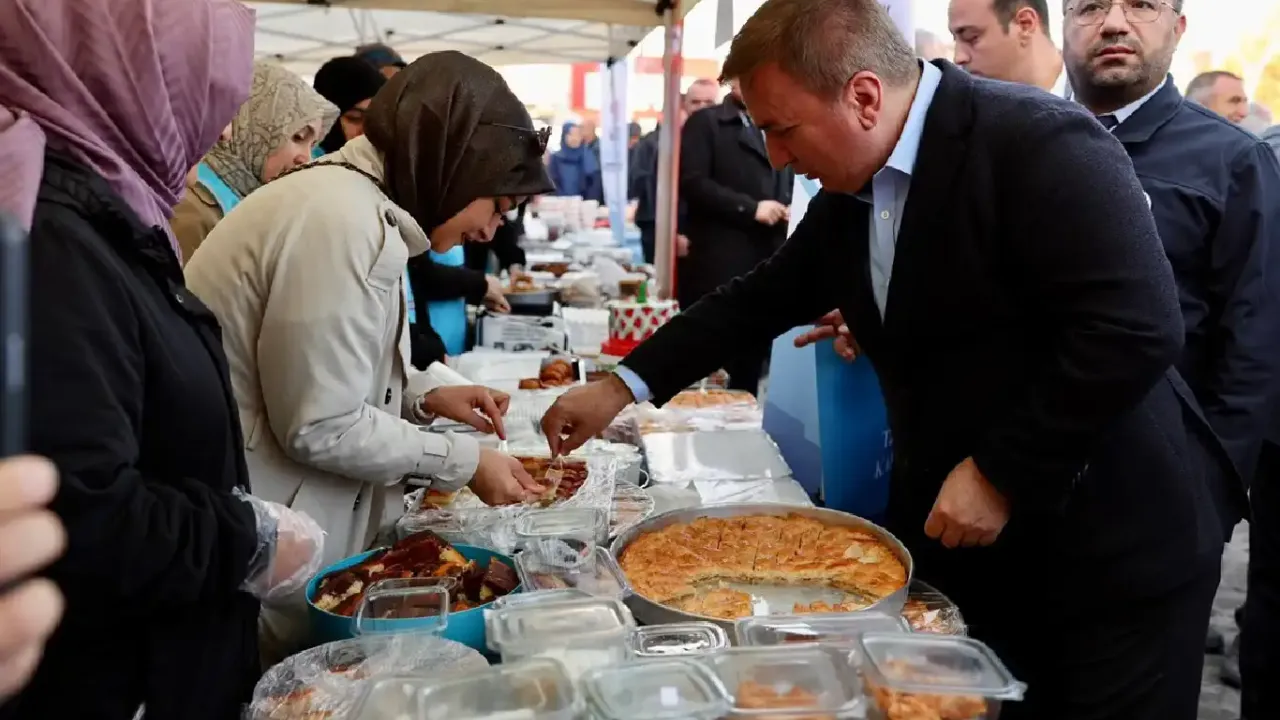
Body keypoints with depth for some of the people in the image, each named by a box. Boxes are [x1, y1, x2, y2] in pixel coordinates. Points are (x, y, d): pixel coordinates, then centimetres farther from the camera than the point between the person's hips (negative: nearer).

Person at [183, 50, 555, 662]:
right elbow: (320, 427, -22)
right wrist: (463, 462, -13)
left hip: (288, 521, 10)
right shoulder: (341, 218, -23)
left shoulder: (361, 204, 9)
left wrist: (425, 398, 5)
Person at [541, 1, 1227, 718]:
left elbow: (1138, 329, -26)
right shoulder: (848, 195, 4)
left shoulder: (1040, 145, -20)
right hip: (959, 544, 7)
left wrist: (999, 473, -22)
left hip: (1109, 552, -6)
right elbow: (764, 298, 13)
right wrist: (624, 385, 7)